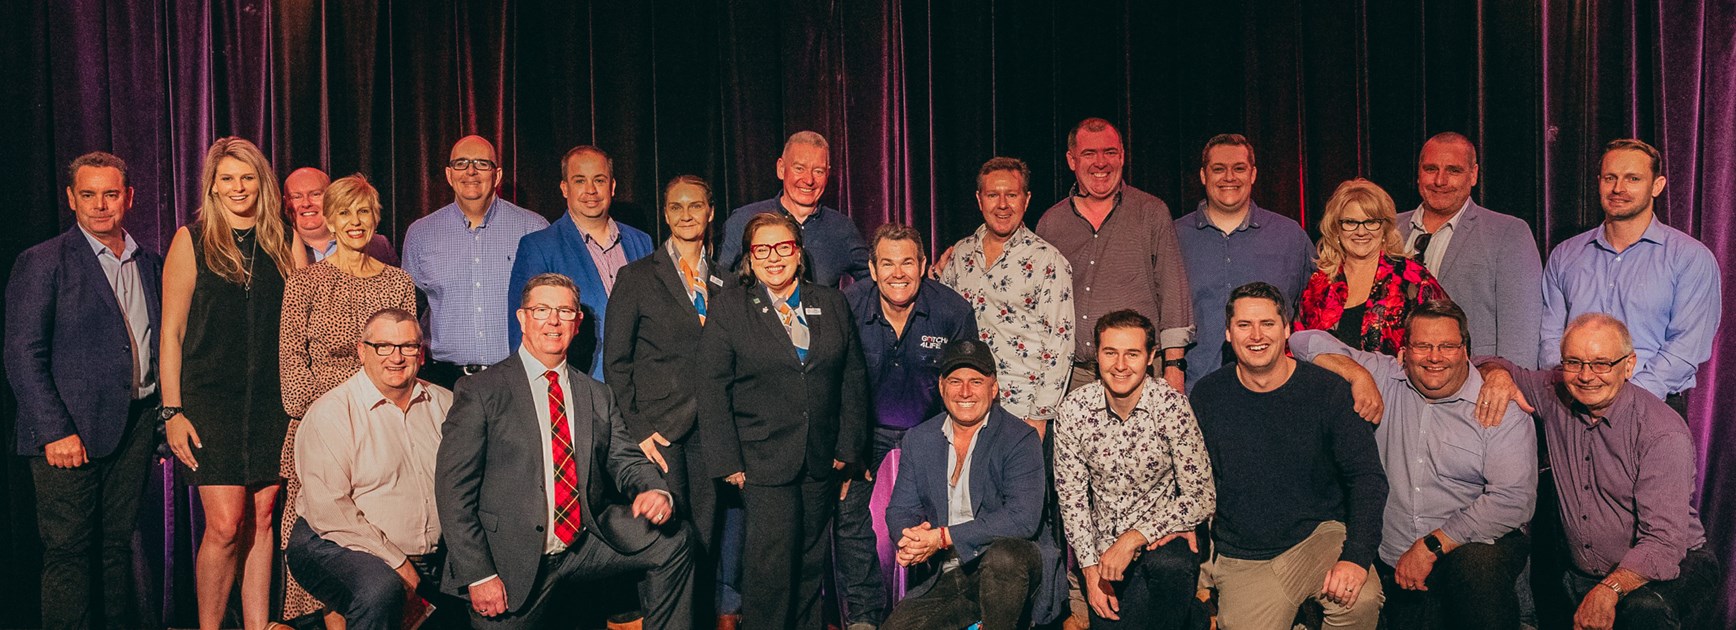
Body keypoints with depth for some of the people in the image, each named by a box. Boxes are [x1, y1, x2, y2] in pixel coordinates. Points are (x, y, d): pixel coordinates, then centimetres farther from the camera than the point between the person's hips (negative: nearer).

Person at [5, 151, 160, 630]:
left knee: (121, 544, 11)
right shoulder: (42, 262, -3)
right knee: (68, 550, 0)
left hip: (136, 424, 5)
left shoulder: (149, 264, 14)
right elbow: (22, 356, -8)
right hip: (71, 431, -5)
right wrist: (55, 431, -15)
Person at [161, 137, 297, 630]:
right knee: (225, 524, -8)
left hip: (270, 401, 3)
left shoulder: (278, 243, 9)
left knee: (261, 520, 5)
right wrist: (172, 410, -5)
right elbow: (171, 332, 0)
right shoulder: (192, 241, 1)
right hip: (210, 399, -3)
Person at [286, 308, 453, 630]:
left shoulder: (445, 404, 10)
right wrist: (395, 563, -17)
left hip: (433, 554, 5)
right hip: (337, 548, -5)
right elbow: (328, 509, -14)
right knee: (381, 590, -36)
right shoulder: (330, 413, -6)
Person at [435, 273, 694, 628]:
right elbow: (453, 489, -6)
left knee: (669, 543, -15)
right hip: (514, 561, -3)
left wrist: (656, 492, -16)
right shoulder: (479, 392, -2)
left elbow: (625, 460, 9)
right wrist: (478, 575, -14)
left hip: (588, 545, 3)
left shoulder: (598, 397, 13)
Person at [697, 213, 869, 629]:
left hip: (822, 461, 4)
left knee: (811, 560, 11)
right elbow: (713, 389, -4)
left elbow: (853, 378, 10)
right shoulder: (727, 308, 0)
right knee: (773, 560, -9)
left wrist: (847, 446, 4)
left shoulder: (832, 305, 9)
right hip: (763, 461, -3)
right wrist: (727, 461, -9)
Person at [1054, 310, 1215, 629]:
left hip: (1162, 534, -3)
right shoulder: (1074, 409, -8)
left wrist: (1134, 538, -22)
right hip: (1105, 544, 4)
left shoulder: (1172, 405, -15)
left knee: (1168, 564, -34)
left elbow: (1202, 498, -15)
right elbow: (1071, 495, 0)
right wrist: (1090, 567, -6)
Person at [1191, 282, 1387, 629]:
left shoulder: (1328, 390, -5)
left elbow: (1367, 477, -7)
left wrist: (1356, 556, -19)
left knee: (1360, 599, -29)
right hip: (1241, 558, 2)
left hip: (1319, 535, -1)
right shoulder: (1207, 395, 0)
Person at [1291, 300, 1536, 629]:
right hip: (1397, 564, 2)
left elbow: (1514, 498, -13)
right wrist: (1358, 375, -10)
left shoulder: (1502, 410, -2)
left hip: (1479, 544, -2)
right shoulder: (1384, 378, 7)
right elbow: (1306, 340, 7)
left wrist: (1431, 546, -17)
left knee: (1478, 563, -34)